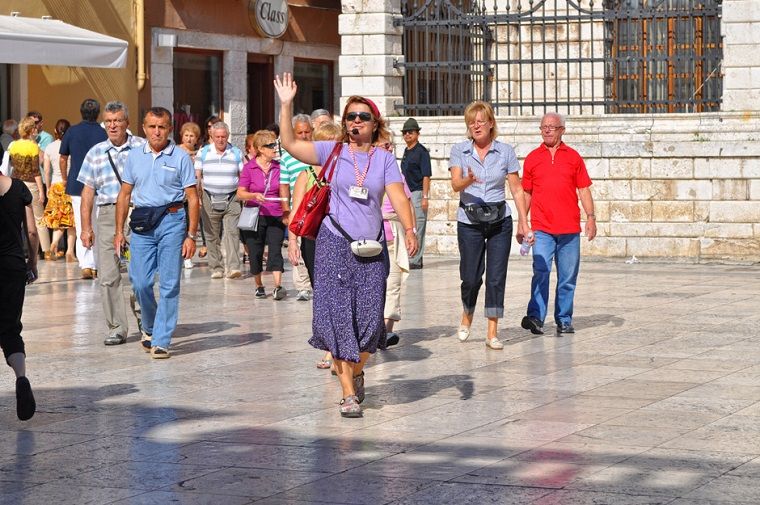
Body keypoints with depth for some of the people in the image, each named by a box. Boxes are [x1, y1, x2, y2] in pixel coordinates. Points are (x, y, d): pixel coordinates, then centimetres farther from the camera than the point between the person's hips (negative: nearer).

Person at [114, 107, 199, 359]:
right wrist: (119, 231, 9)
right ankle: (149, 327, 26)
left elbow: (192, 198, 0)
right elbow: (124, 195, 16)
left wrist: (191, 236, -6)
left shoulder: (180, 157, 1)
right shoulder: (134, 156, 11)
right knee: (140, 282, 0)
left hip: (171, 221, -3)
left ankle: (161, 341, 3)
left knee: (169, 284, -3)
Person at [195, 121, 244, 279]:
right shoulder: (203, 153, 6)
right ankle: (216, 268, 11)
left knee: (232, 232, -13)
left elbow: (243, 176, 10)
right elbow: (197, 176, 7)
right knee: (212, 236, 3)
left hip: (232, 199, -1)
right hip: (210, 199, 1)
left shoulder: (236, 153, 6)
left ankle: (233, 267, -20)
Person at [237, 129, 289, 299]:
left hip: (275, 216, 1)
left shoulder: (278, 167, 4)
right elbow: (240, 193, -3)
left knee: (275, 250, -12)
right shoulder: (249, 168, -4)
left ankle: (278, 286, -21)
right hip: (254, 216, -1)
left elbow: (283, 192, 12)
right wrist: (254, 196, -21)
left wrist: (286, 213, 9)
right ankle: (259, 286, 23)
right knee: (255, 253, 7)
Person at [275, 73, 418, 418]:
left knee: (369, 320, -1)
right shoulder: (333, 152, 4)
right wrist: (286, 105, -11)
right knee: (338, 317, -5)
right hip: (334, 244, -1)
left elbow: (397, 197, -5)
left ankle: (356, 372, 28)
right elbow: (289, 144, -3)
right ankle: (349, 393, -1)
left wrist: (409, 230, -21)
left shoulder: (384, 160, 6)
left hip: (371, 247, 1)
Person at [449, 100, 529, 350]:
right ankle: (467, 316, 31)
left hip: (500, 221, 0)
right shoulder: (459, 150, 1)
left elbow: (517, 189, 4)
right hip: (469, 222, 0)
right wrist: (468, 181, -34)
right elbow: (455, 184, -12)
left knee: (496, 278, -3)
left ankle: (492, 333, 2)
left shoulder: (505, 152, 2)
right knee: (471, 277, 0)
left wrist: (523, 222, -2)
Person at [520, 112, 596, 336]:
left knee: (568, 277, 5)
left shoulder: (573, 157, 10)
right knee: (541, 272, -13)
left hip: (570, 228, 1)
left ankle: (564, 320, 13)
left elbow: (584, 189, 11)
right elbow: (526, 192, 14)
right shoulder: (532, 158, 10)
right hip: (542, 228, -1)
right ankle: (535, 317, -17)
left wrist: (591, 217, 2)